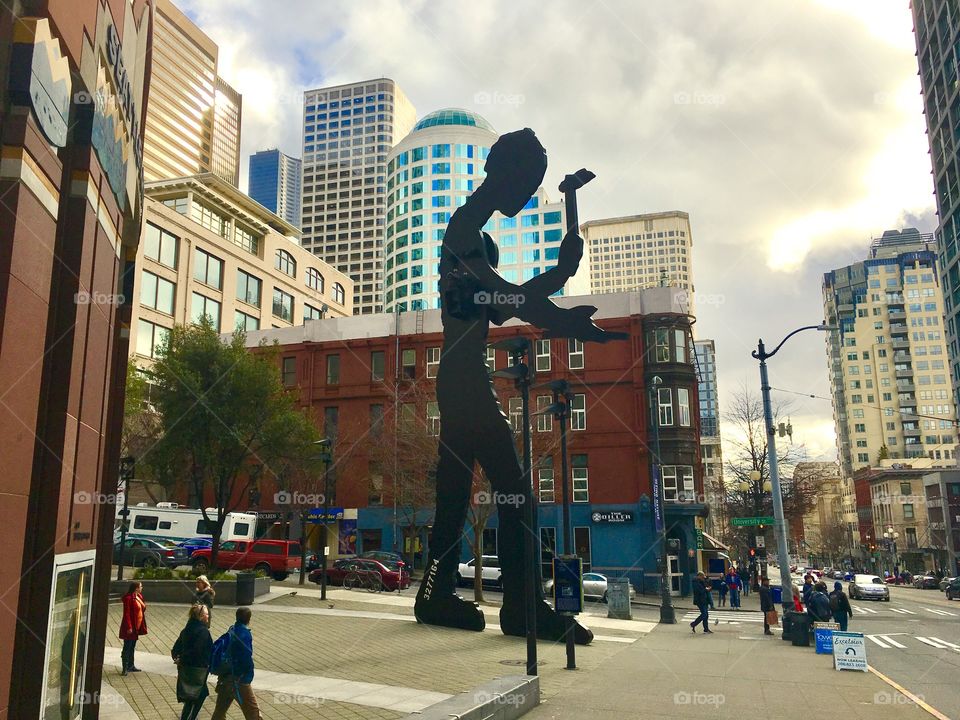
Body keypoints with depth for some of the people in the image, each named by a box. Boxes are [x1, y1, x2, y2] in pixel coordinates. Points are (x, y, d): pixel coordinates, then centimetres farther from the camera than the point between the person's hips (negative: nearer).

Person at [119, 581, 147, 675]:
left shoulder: (139, 596, 8)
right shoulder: (128, 598, -18)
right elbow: (126, 613, -20)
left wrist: (144, 607, 1)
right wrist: (129, 627, -21)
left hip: (137, 626, 9)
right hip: (130, 627, -9)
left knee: (132, 647, 18)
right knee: (127, 647, -1)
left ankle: (130, 666, 29)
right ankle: (125, 668, 6)